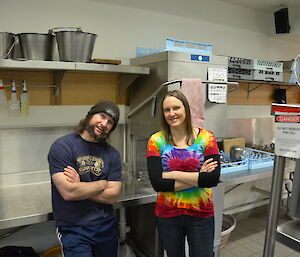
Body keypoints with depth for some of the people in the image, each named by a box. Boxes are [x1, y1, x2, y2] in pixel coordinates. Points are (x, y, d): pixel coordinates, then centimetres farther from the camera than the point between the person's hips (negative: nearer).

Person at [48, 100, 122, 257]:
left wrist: (80, 187, -16)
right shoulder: (62, 146, -12)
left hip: (107, 226, 5)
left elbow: (112, 196, -6)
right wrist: (102, 184, -9)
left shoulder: (112, 154, 0)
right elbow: (68, 192, -22)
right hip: (73, 230, -4)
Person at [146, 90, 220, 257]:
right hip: (167, 215, 1)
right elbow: (157, 183, -17)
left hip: (201, 214, 0)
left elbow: (214, 179, -18)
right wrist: (198, 178, -17)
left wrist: (173, 174, -18)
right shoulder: (156, 141, -8)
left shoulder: (206, 138, -8)